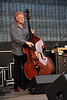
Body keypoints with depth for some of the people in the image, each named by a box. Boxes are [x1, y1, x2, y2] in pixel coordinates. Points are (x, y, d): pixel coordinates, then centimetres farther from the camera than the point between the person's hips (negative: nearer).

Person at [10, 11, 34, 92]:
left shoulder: (26, 28, 16)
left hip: (26, 51, 5)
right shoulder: (13, 28, -3)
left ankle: (25, 85, 16)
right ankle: (17, 86, 9)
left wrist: (31, 34, 1)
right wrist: (26, 42, -28)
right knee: (18, 69, 0)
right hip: (17, 51, -5)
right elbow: (15, 38, -18)